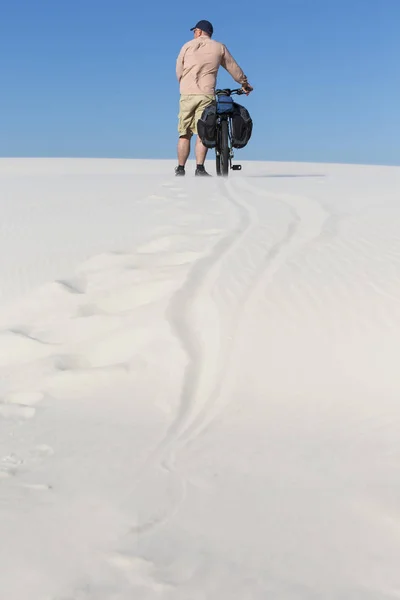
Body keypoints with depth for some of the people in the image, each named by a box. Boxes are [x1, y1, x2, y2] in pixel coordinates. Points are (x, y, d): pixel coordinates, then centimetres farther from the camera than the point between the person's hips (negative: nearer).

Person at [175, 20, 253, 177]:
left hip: (187, 95, 1)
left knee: (184, 134, 4)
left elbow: (179, 71, 11)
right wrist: (245, 83, 35)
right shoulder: (219, 48, 12)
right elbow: (233, 68, 20)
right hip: (206, 95, 0)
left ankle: (180, 169, 4)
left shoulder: (187, 46, 11)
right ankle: (199, 168, -10)